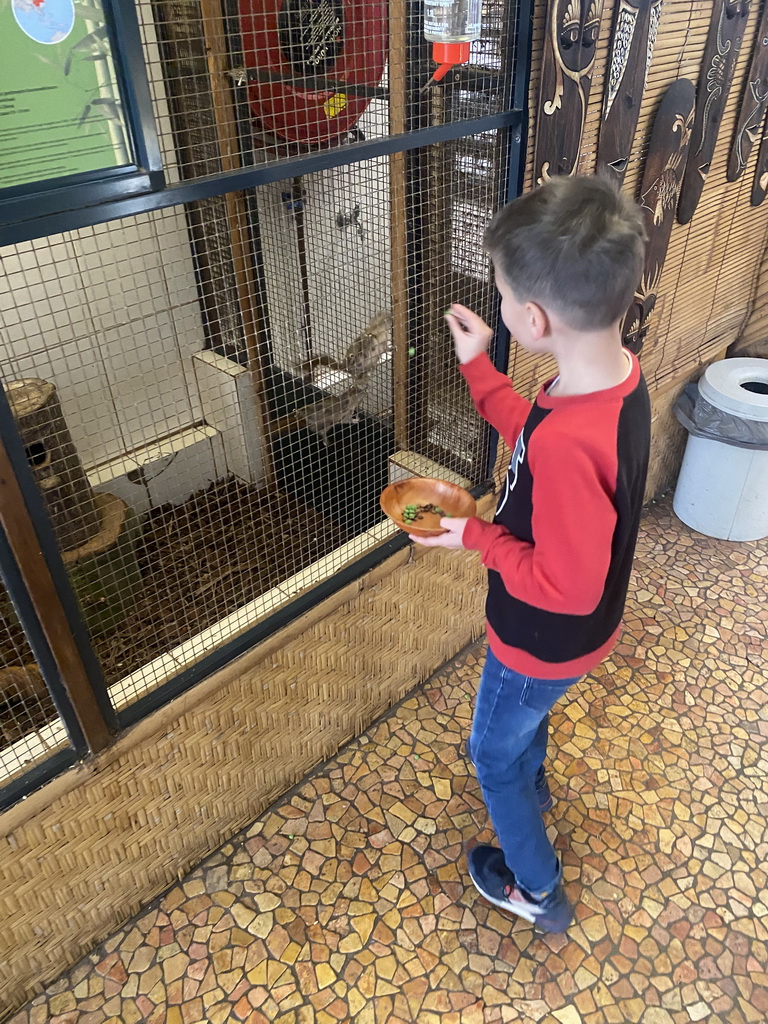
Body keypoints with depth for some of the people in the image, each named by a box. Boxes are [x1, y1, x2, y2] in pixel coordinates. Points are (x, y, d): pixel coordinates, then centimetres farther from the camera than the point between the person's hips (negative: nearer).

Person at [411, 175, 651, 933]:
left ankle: (535, 889, 46)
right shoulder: (617, 374, -13)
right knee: (521, 715, 36)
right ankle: (528, 784, 68)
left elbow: (566, 585, -32)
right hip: (574, 632, 8)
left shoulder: (571, 444, -42)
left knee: (493, 753, 20)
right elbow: (533, 432, 4)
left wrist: (478, 538, -20)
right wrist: (477, 367, 4)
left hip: (545, 641, -8)